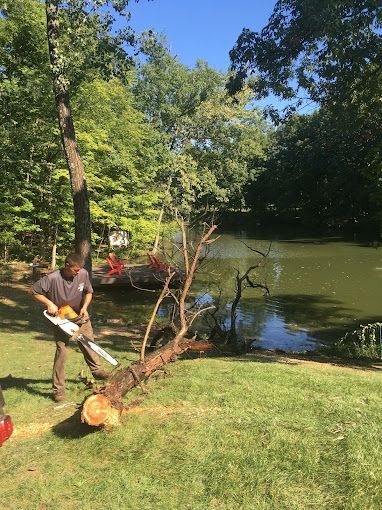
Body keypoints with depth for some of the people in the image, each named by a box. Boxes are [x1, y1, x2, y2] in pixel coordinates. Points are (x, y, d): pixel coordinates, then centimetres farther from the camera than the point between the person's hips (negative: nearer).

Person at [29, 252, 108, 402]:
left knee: (89, 345, 14)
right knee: (61, 351, -6)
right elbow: (33, 291, -16)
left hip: (80, 317, 4)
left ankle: (96, 370, 37)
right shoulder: (52, 278, -26)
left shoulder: (84, 274, -15)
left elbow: (88, 292, 1)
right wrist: (49, 303, -24)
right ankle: (58, 389, 5)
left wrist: (85, 307, -15)